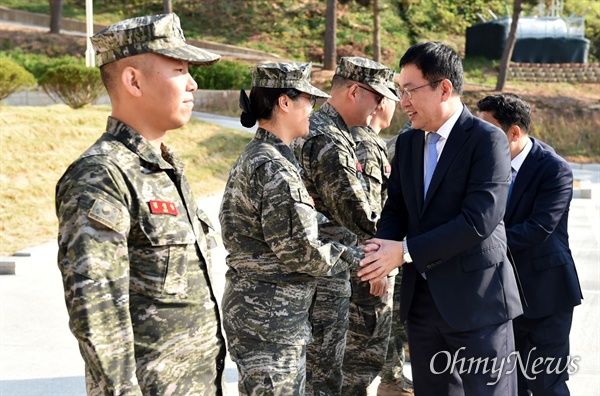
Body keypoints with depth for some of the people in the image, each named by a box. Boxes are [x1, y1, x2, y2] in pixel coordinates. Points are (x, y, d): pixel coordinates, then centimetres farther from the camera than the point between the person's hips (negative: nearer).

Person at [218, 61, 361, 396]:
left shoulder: (256, 156, 11)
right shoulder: (275, 168, -20)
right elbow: (300, 251, -21)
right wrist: (350, 257, -6)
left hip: (254, 305, 10)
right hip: (270, 317, -10)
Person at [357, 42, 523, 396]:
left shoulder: (487, 140, -12)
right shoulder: (408, 143, 11)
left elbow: (479, 219, -21)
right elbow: (395, 209, 13)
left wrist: (406, 251, -20)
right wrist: (383, 251, -9)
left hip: (476, 299, -7)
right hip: (421, 297, 7)